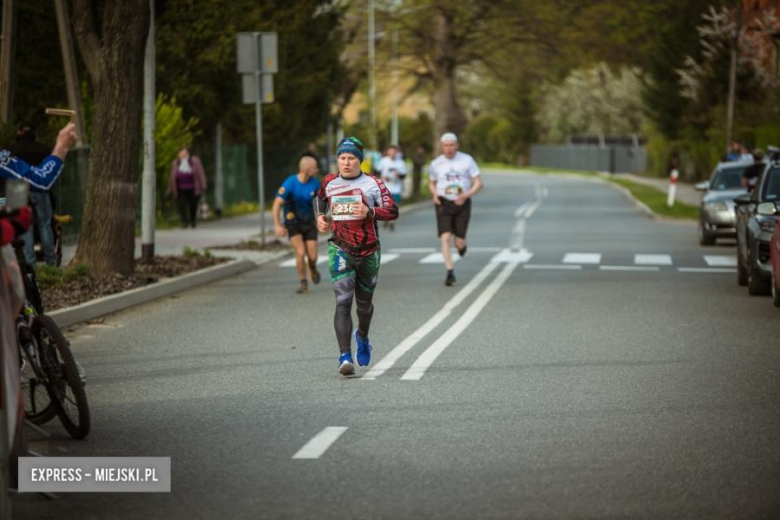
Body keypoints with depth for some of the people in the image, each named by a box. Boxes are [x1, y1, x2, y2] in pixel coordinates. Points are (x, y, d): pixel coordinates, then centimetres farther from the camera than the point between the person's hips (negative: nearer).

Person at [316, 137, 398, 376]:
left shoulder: (373, 183, -3)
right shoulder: (329, 183, 4)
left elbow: (393, 211, -8)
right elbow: (320, 199, 27)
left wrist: (370, 212, -23)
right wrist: (320, 218, 9)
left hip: (368, 251, 0)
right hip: (340, 250, 0)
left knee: (364, 302, 15)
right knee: (343, 301, -16)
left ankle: (362, 337, 49)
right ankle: (345, 357, -21)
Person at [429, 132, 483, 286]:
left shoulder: (467, 160, -2)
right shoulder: (436, 164, 4)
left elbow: (478, 183, -1)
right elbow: (432, 183, 20)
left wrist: (466, 195, -18)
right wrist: (435, 194, -3)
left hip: (462, 204, -1)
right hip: (443, 204, 1)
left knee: (459, 243, 1)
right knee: (446, 237, -16)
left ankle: (462, 244, 40)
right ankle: (450, 273, -13)